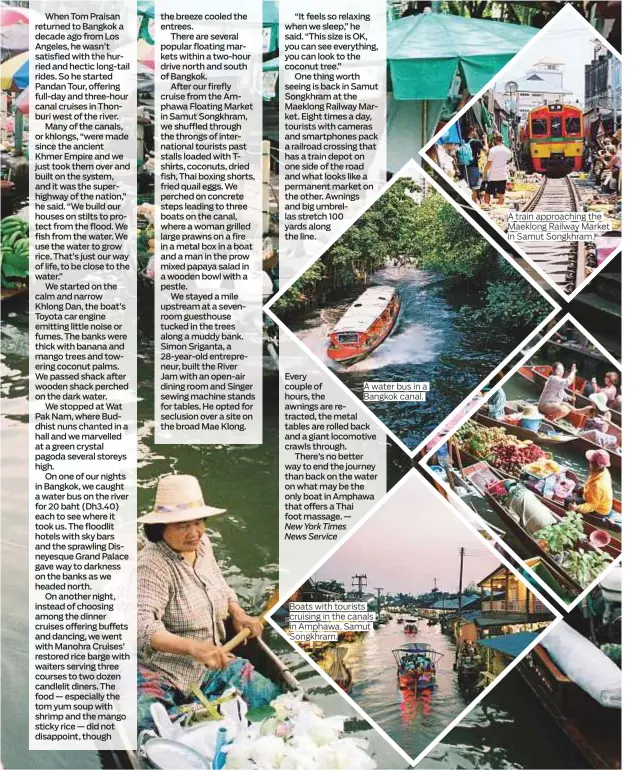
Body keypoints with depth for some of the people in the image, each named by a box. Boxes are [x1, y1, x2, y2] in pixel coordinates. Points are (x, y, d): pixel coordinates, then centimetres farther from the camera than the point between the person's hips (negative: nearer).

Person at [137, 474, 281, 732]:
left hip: (211, 662, 7)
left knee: (271, 696, -6)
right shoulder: (153, 565, -22)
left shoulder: (202, 544, 4)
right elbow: (143, 625, -34)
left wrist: (238, 614, 6)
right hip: (162, 669, -7)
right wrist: (193, 647, -48)